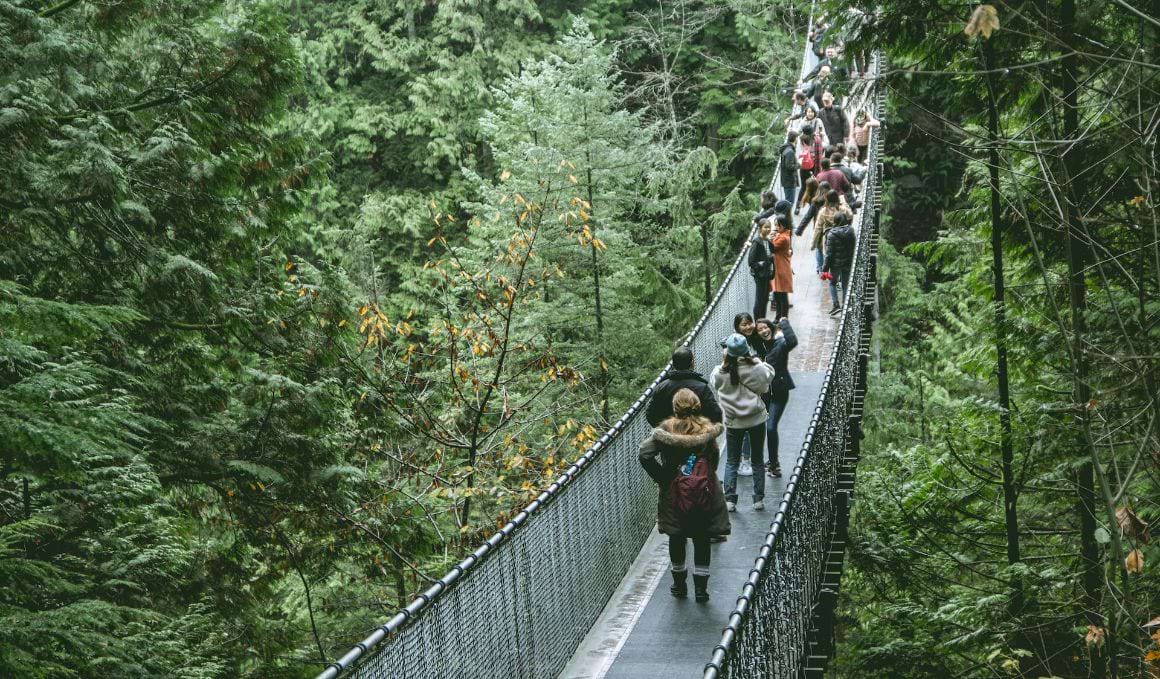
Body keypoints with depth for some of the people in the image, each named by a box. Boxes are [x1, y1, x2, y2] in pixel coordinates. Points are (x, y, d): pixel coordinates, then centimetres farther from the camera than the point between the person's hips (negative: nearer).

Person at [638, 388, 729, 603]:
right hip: (705, 494, 1)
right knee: (702, 539, 10)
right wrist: (707, 476, 12)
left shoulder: (666, 429, -8)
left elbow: (644, 454, -17)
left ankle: (679, 584, 25)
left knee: (677, 538, 15)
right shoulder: (707, 429, -5)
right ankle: (701, 587, 11)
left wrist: (662, 478, -8)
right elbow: (715, 459, -2)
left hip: (674, 494, 0)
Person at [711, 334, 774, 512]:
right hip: (756, 420, 0)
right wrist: (756, 360, 7)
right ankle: (758, 499, 17)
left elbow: (713, 381, 6)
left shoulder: (720, 373, -15)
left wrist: (724, 362, 4)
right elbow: (769, 375, 1)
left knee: (731, 461, 12)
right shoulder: (756, 369, -17)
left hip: (733, 422, 0)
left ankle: (730, 499, 5)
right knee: (757, 460, 14)